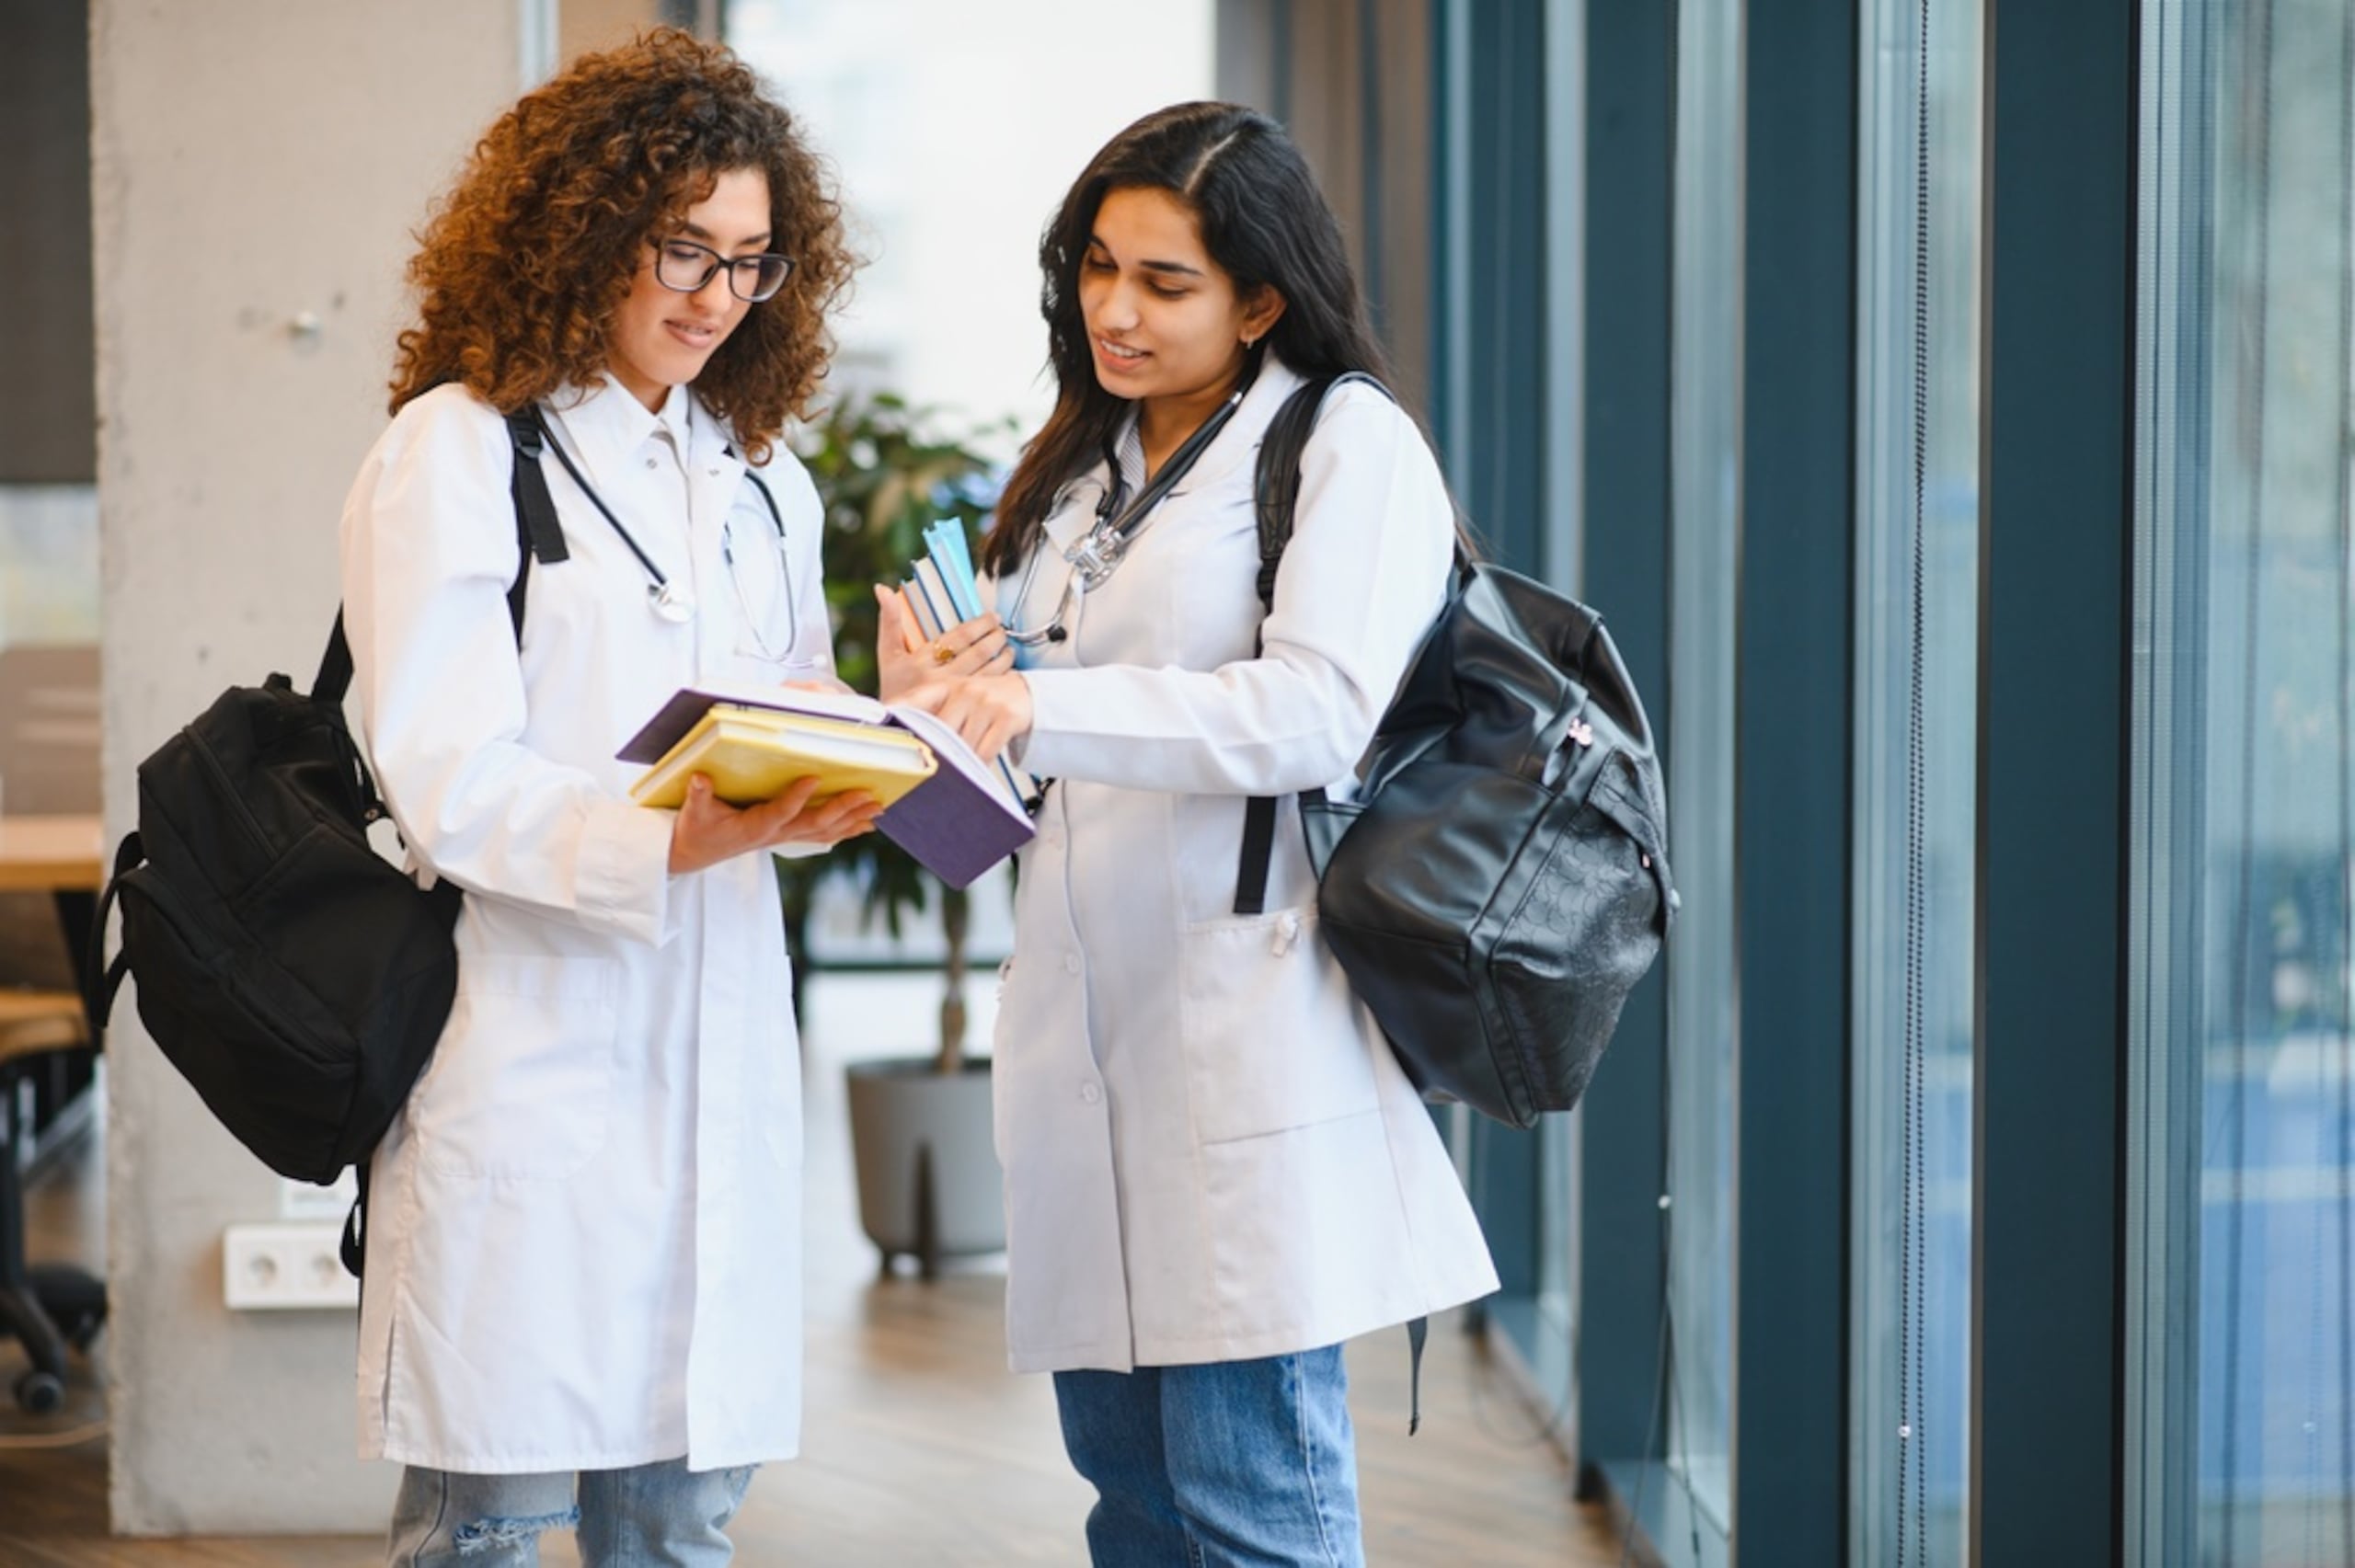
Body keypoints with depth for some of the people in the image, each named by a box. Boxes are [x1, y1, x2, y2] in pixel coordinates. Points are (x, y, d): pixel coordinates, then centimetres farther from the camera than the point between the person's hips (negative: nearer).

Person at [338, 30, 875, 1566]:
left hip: (717, 1050, 6)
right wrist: (674, 839, -28)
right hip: (527, 1055, -6)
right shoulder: (455, 451, -2)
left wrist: (853, 783, -5)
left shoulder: (762, 483, 19)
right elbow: (449, 786, -12)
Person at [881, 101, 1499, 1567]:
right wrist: (940, 693, 0)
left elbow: (1317, 713, -16)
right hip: (1086, 1013, 8)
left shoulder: (1351, 446, -2)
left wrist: (1043, 708, -25)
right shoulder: (1076, 471, 23)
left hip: (1249, 1032, -8)